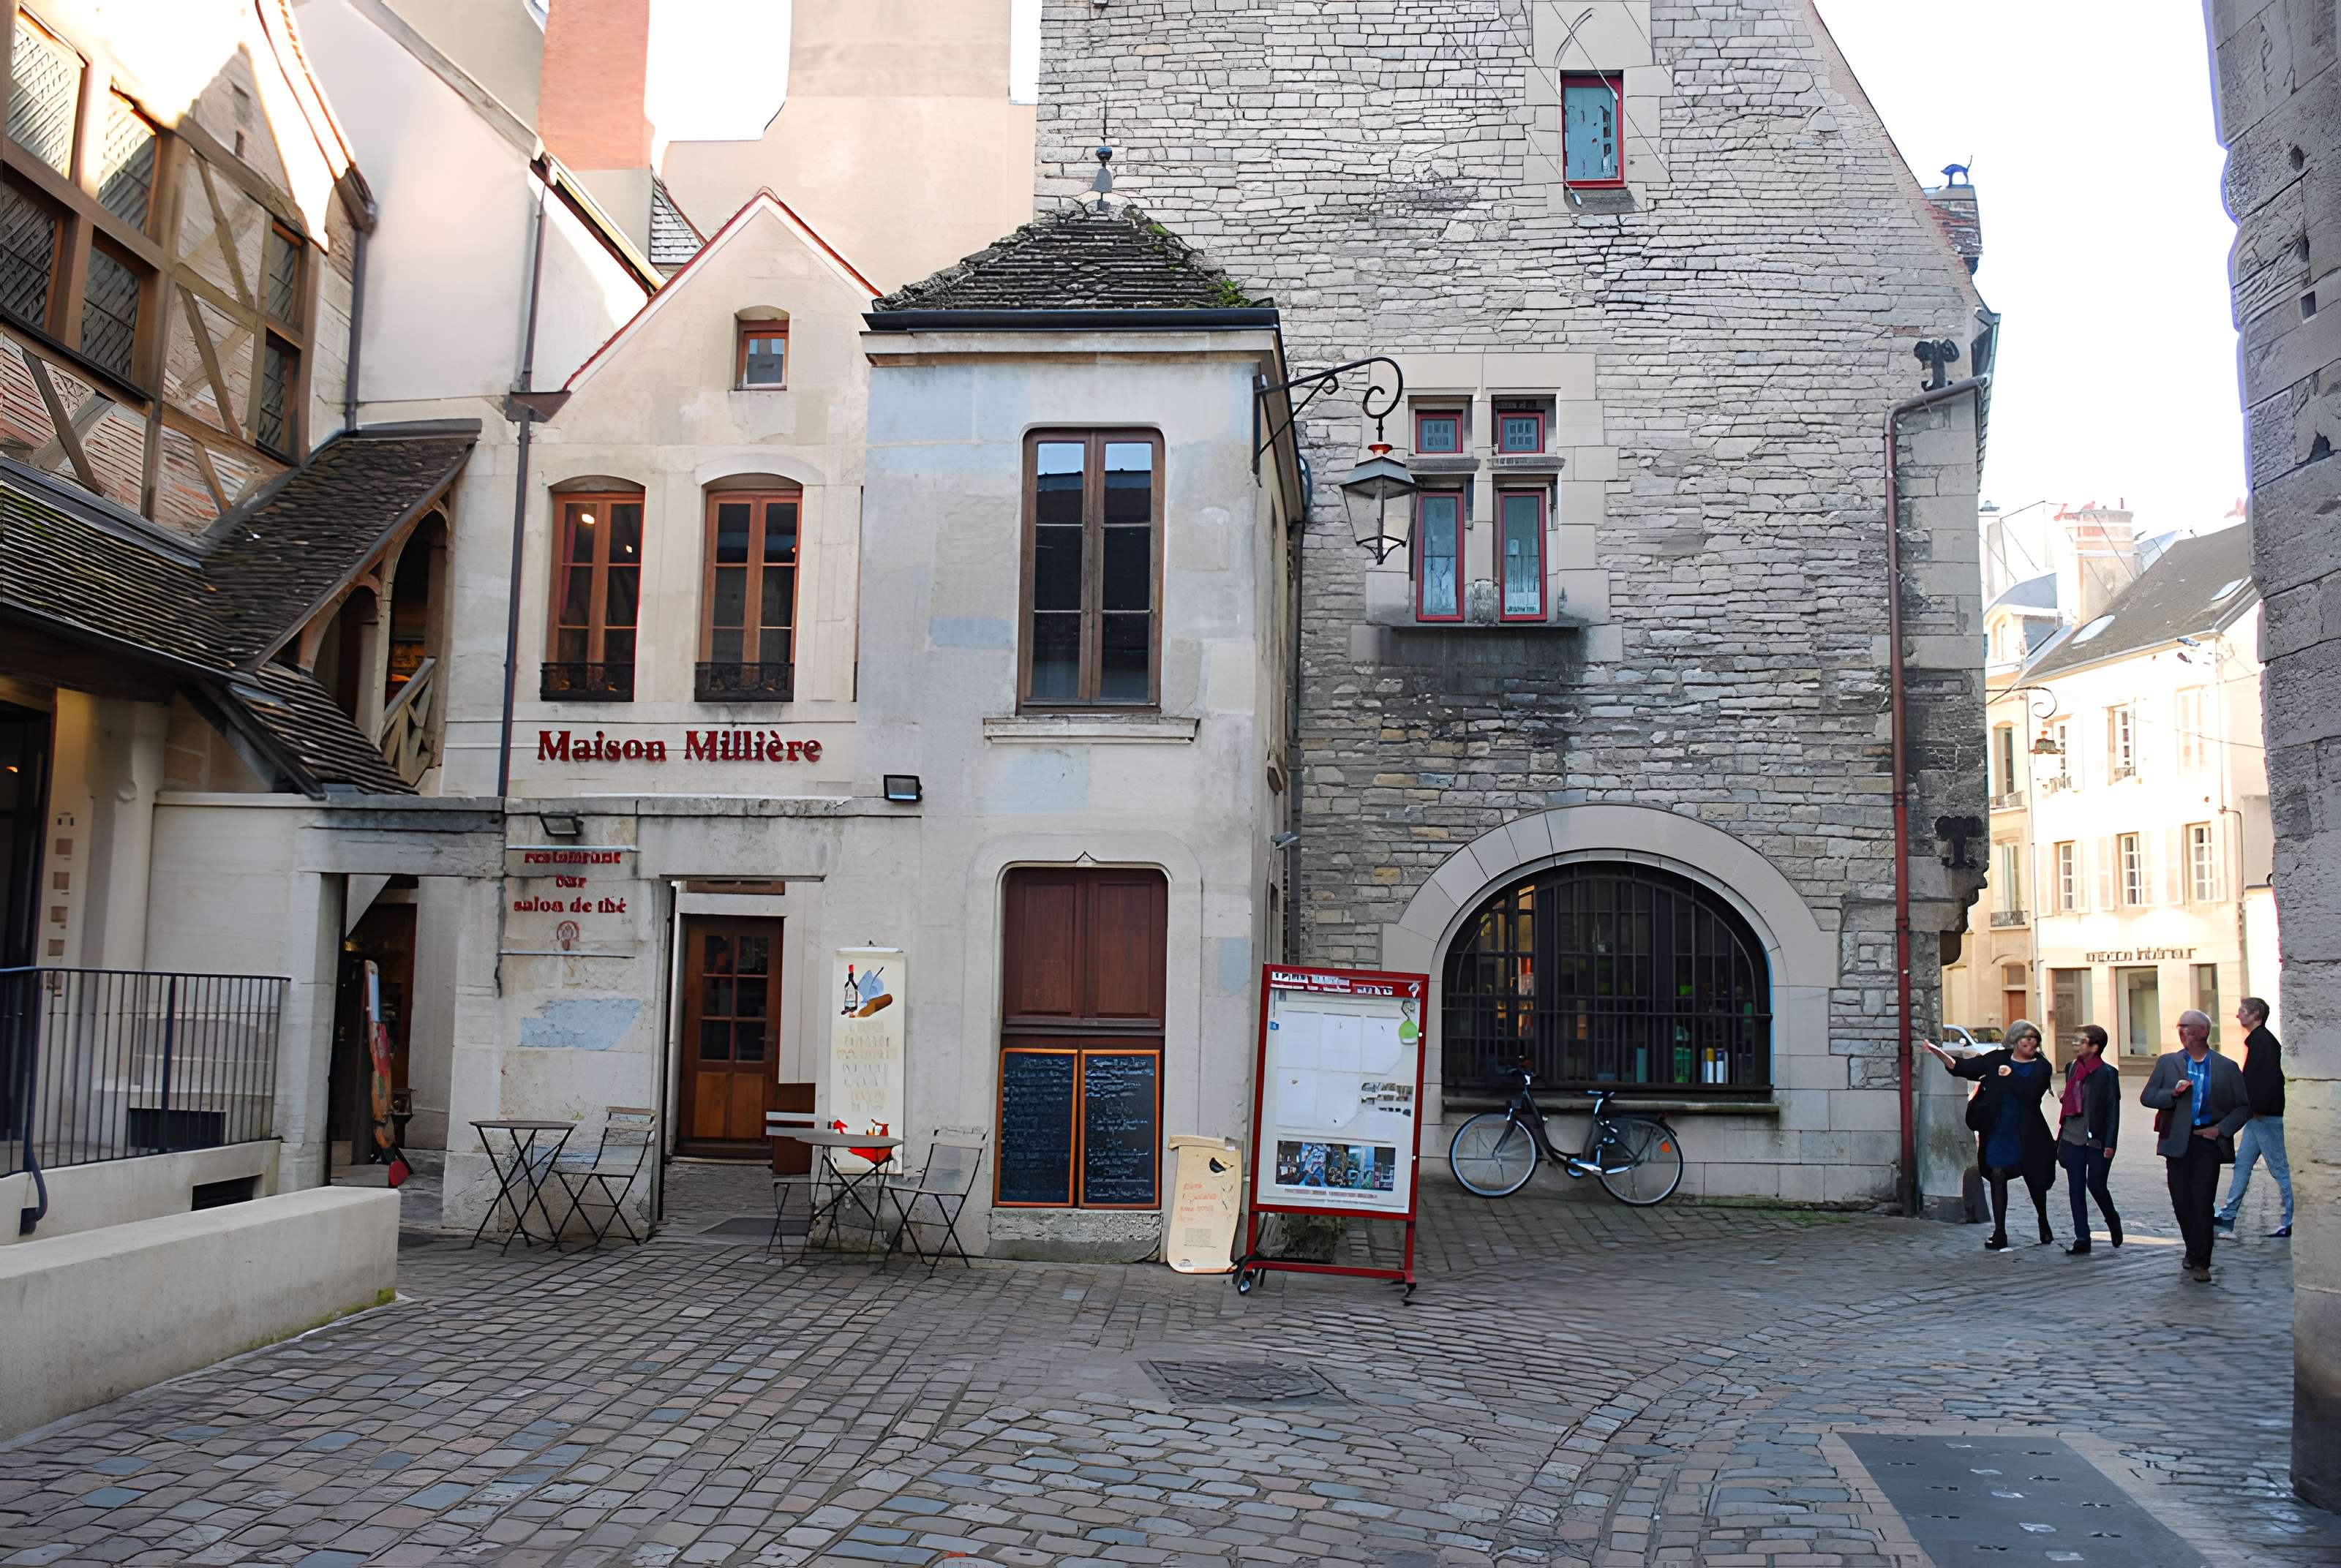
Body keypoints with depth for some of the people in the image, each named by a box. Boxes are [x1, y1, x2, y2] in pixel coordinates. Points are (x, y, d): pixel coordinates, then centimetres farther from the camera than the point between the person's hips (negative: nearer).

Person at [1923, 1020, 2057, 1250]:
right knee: (1997, 1177, -2)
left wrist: (2009, 1075, -15)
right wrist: (1941, 1054, -11)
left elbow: (2030, 1093, -21)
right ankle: (1999, 1234, 3)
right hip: (1998, 1132, 2)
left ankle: (2044, 1226, 35)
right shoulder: (1997, 1058, 3)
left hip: (2026, 1135, -2)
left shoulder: (2041, 1066, -4)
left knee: (2035, 1179, 10)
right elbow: (1963, 1067, 1)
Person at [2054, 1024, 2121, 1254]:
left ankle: (2113, 1222, 28)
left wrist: (2110, 1144, -13)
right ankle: (2082, 1240, 7)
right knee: (2076, 1189, 3)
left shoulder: (2107, 1073, -8)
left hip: (2097, 1140, -5)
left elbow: (2113, 1110, -9)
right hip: (2073, 1138, 5)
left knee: (2096, 1184, -3)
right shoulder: (2071, 1068, 9)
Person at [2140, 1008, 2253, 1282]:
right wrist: (2173, 1093, -12)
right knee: (2181, 1200, 6)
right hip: (2178, 1141, 2)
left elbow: (2243, 1107, 7)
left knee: (2202, 1200, -7)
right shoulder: (2167, 1063, 8)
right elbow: (2147, 1098, 5)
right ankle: (2194, 1250, 26)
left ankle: (2200, 1262, -4)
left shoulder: (2227, 1068, 5)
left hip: (2208, 1140, -2)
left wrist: (2221, 1129, -6)